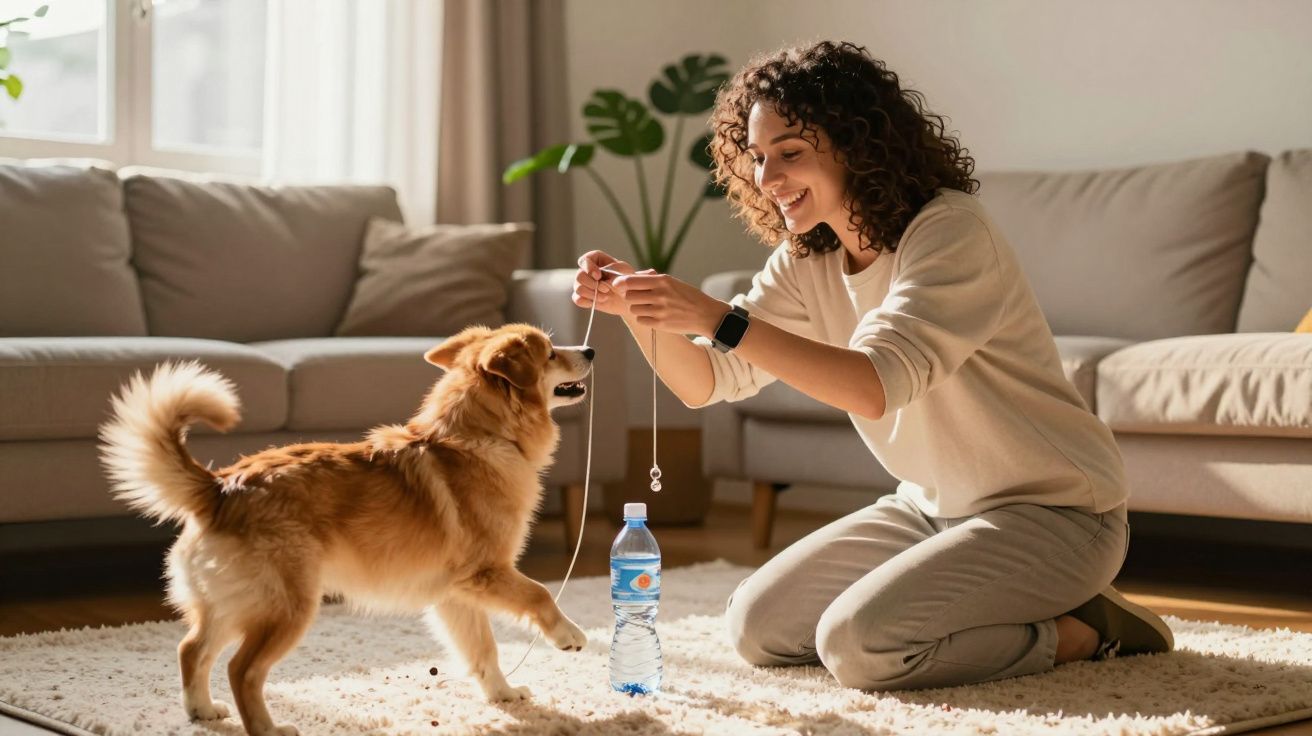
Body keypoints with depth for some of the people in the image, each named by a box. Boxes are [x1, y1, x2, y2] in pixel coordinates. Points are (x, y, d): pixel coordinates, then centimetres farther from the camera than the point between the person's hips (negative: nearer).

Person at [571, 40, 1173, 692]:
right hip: (935, 506, 8)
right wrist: (638, 309, -20)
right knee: (755, 626, 2)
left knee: (856, 642, -25)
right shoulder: (806, 263, 1)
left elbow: (875, 386, -36)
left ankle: (1082, 632, -3)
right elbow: (706, 382, -1)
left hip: (1053, 509, -8)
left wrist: (718, 317, -40)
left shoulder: (950, 232, -23)